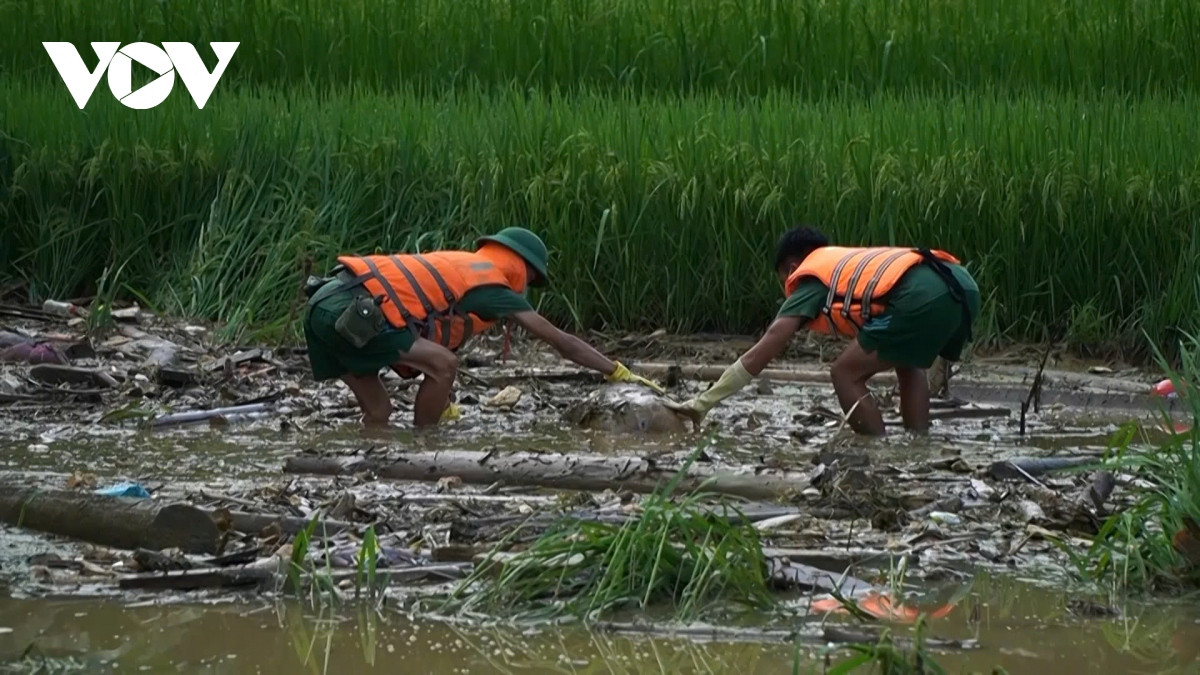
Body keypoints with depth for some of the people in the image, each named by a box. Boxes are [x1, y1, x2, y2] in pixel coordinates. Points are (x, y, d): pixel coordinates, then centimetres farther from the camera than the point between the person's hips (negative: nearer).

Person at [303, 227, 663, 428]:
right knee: (444, 365, -8)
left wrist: (441, 402, 34)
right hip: (352, 312, -9)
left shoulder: (454, 263, 28)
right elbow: (562, 342, 8)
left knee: (378, 412, 16)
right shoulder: (491, 284, 4)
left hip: (323, 302, 9)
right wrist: (619, 373, 14)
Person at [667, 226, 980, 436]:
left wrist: (702, 404, 17)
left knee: (845, 373, 8)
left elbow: (762, 353, 14)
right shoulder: (854, 262, 39)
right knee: (908, 364, 33)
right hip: (964, 286, 8)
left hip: (921, 298, -8)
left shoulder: (810, 277, 19)